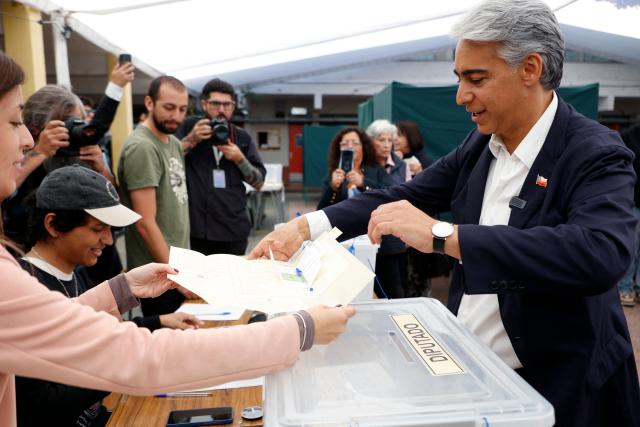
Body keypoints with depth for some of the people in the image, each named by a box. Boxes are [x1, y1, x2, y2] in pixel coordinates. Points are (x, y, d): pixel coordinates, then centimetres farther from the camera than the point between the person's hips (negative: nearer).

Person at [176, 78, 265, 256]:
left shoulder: (242, 137, 9)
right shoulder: (189, 127, 4)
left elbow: (259, 182, 8)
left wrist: (240, 159, -9)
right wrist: (191, 140, -13)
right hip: (195, 227, -2)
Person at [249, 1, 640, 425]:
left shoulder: (597, 155, -19)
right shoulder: (480, 144, 0)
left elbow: (602, 255, -37)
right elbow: (406, 196, 2)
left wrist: (441, 235, -40)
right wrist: (307, 226, -8)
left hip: (554, 387, -5)